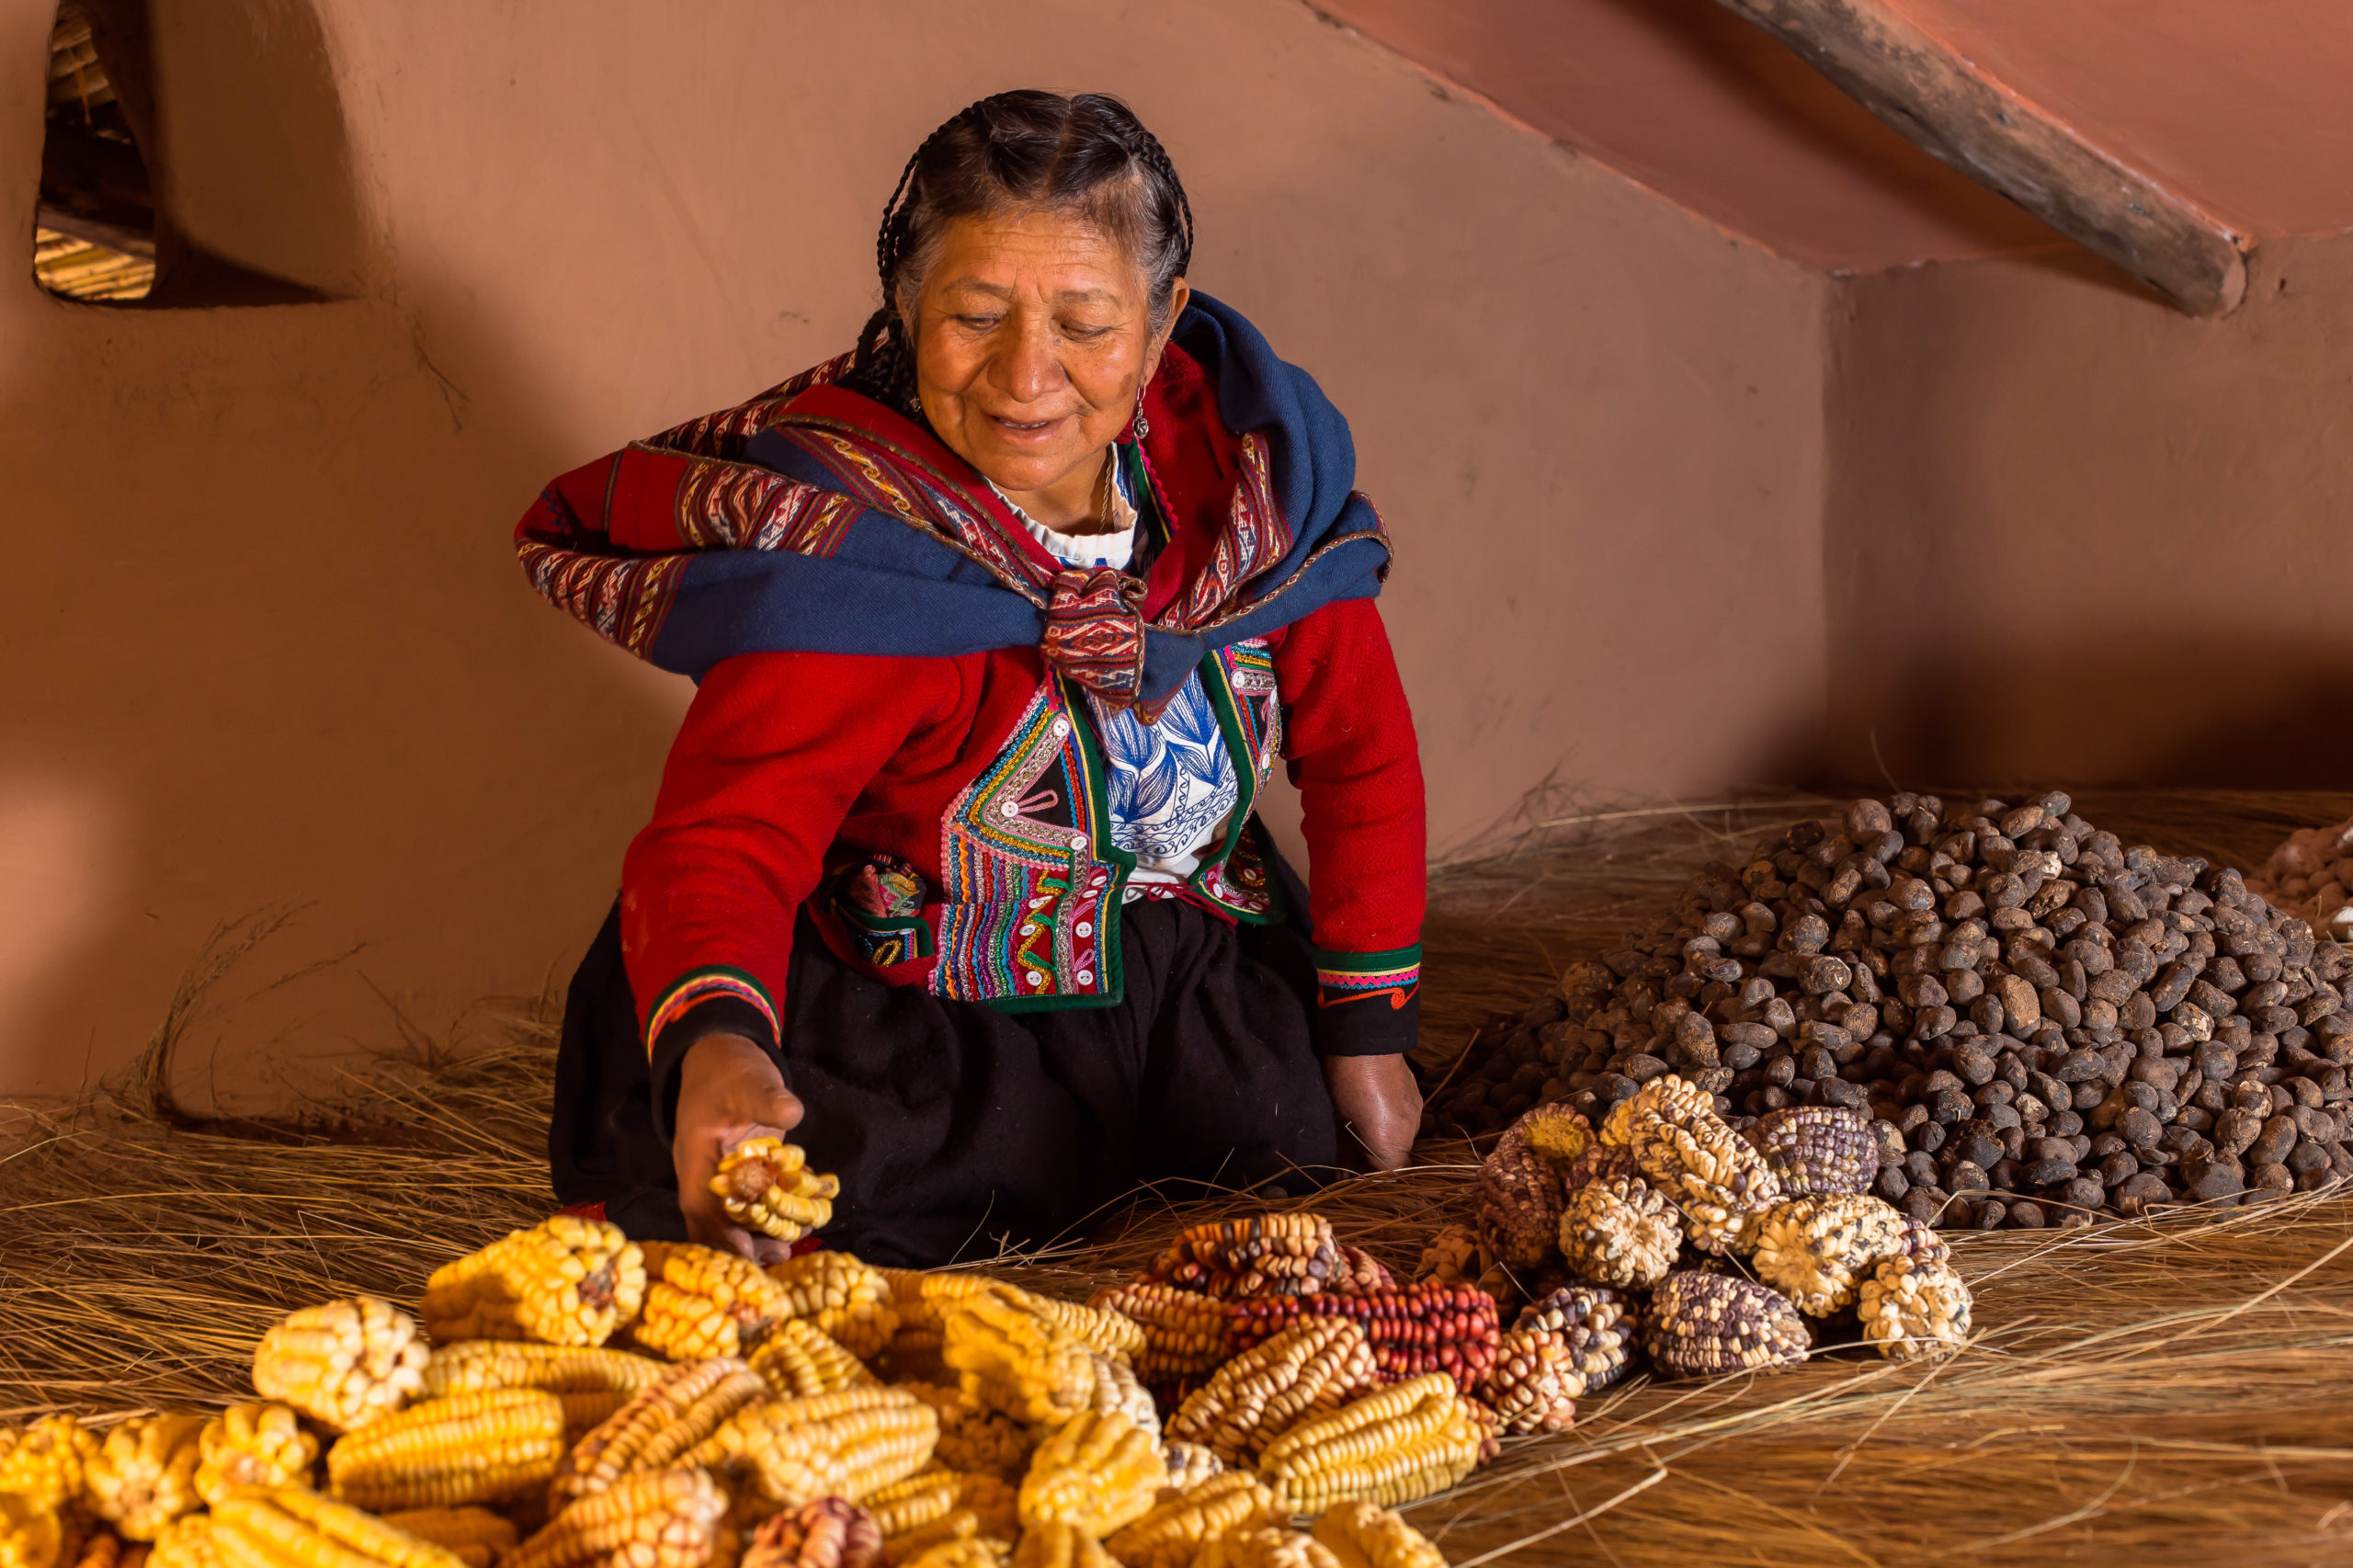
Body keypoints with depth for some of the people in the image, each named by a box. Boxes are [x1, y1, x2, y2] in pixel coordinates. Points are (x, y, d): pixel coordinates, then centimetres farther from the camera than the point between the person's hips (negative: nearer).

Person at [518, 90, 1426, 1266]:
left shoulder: (1250, 453, -9)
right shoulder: (845, 549, -23)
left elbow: (1360, 747, 3)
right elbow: (723, 837, -33)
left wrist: (1367, 1031, 3)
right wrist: (714, 1045, -55)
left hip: (1196, 982, 4)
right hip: (909, 1025, -4)